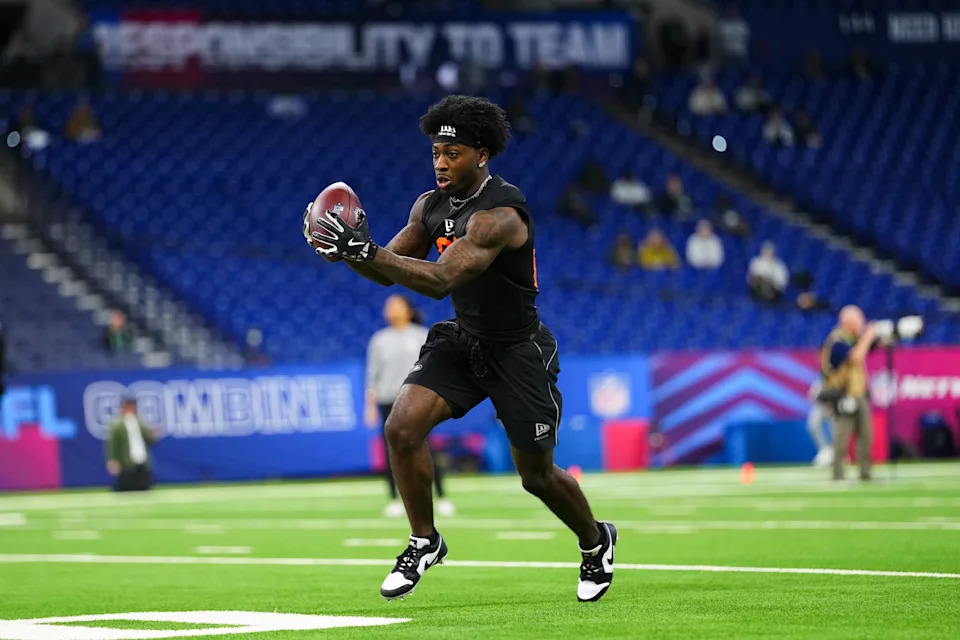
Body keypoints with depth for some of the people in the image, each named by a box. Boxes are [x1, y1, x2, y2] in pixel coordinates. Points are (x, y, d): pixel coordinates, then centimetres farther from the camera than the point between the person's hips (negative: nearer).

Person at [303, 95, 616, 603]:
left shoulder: (500, 215, -28)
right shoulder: (431, 205, -1)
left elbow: (443, 279, -37)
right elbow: (389, 269, 5)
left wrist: (367, 251, -43)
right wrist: (347, 251, -17)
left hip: (518, 351, -6)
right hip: (462, 341, 6)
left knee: (537, 475, 6)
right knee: (401, 428, -15)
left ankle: (595, 542, 36)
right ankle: (424, 542, 4)